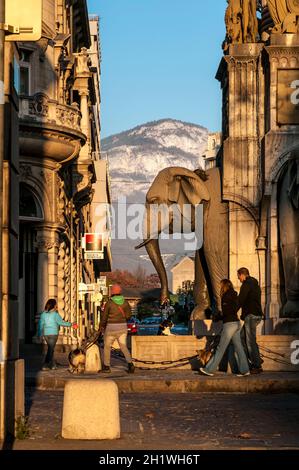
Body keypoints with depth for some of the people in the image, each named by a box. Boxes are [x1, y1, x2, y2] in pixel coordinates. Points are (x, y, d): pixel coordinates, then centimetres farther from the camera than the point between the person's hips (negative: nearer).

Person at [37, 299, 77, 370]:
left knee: (51, 349, 16)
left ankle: (53, 365, 18)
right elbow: (62, 323, -9)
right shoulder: (55, 314, -12)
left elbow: (41, 324, 7)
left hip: (46, 334, 6)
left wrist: (39, 334, 14)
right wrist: (71, 324, 2)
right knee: (50, 350, -1)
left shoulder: (44, 314, 5)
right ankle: (45, 366, -5)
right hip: (53, 334, -6)